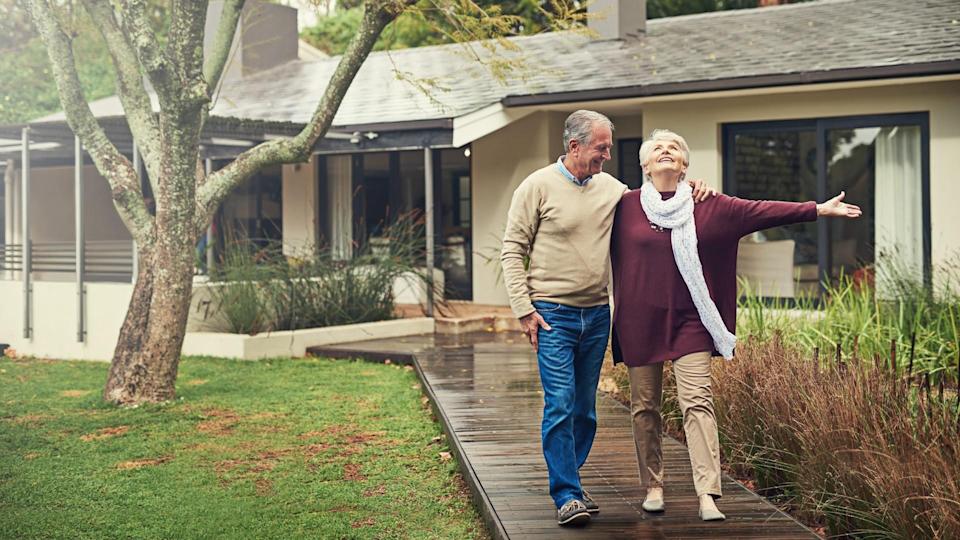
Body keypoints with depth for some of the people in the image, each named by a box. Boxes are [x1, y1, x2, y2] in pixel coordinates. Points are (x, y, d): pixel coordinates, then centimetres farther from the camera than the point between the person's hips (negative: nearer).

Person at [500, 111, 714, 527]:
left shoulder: (610, 188, 8)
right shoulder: (538, 186, -6)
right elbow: (512, 250, -4)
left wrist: (690, 189, 0)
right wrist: (524, 309, -10)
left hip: (597, 315, 5)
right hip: (553, 315, -5)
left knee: (585, 408, 10)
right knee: (560, 405, -11)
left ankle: (568, 480, 25)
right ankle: (566, 496, -7)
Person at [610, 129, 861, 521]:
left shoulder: (706, 206, 4)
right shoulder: (626, 206, 2)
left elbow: (759, 211, -1)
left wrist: (818, 210, -5)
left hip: (689, 320, 0)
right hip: (640, 322, 1)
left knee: (697, 401, -10)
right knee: (645, 407, 6)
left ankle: (707, 495, -16)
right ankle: (653, 487, 19)